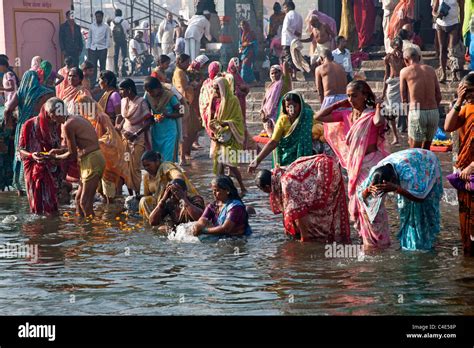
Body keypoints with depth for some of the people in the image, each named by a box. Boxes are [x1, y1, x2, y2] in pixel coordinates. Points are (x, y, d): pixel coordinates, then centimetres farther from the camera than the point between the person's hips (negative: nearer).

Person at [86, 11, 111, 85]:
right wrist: (88, 47, 5)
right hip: (93, 48, 2)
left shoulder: (106, 27, 2)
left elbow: (108, 38, 1)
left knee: (102, 66, 3)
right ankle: (92, 81, 0)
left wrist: (106, 48, -7)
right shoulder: (92, 26, 10)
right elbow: (89, 37, 12)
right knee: (92, 66, -2)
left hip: (102, 49, -2)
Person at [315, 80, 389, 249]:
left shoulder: (371, 114, -10)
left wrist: (378, 107, -17)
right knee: (356, 204, 12)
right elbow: (319, 117, 8)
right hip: (354, 165, 8)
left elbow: (379, 122, -35)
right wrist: (339, 104, 7)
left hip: (371, 163, -7)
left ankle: (380, 241, 1)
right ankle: (369, 240, 24)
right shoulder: (346, 114, 8)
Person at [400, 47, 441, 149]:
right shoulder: (431, 70, 12)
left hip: (417, 112, -4)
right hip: (434, 112, 4)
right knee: (426, 148, 21)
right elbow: (438, 96, 12)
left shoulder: (405, 71, 3)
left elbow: (404, 98, 6)